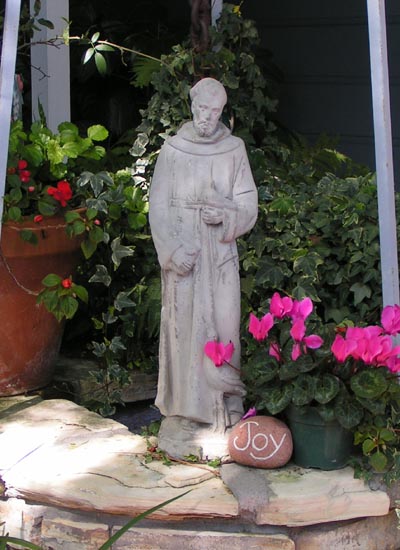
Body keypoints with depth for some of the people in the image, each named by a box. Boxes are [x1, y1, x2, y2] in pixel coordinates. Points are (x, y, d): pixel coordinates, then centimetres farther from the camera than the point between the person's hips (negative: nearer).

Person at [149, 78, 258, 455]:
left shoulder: (234, 150, 4)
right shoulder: (172, 151, 1)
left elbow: (248, 206, 5)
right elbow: (159, 208, -1)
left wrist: (226, 215, -16)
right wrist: (174, 251, -12)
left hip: (220, 253, 1)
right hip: (181, 250, -1)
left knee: (223, 321, -3)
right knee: (183, 321, 0)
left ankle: (226, 401, 6)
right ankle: (185, 402, 10)